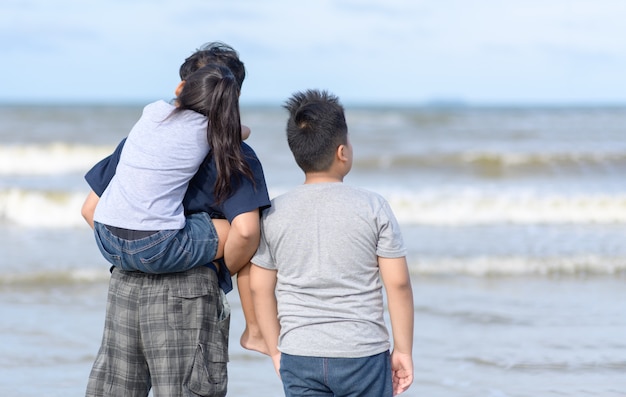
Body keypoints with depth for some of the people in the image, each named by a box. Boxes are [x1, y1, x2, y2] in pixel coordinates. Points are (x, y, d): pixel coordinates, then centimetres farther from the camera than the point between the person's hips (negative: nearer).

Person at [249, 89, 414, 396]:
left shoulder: (273, 214, 1)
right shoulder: (373, 208, -6)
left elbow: (260, 289, 5)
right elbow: (398, 283, -6)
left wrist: (275, 351, 15)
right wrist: (403, 350, 3)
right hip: (363, 357, -2)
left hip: (299, 359, 2)